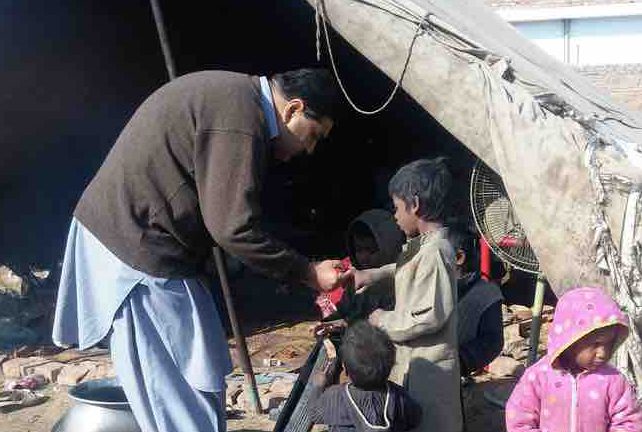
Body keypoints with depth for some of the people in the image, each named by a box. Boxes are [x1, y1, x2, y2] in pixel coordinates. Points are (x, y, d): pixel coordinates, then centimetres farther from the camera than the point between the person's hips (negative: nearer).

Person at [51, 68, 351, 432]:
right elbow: (234, 228, -22)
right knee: (183, 387, -3)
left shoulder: (236, 94, 12)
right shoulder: (240, 119, -21)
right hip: (138, 252, -10)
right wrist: (307, 273, -13)